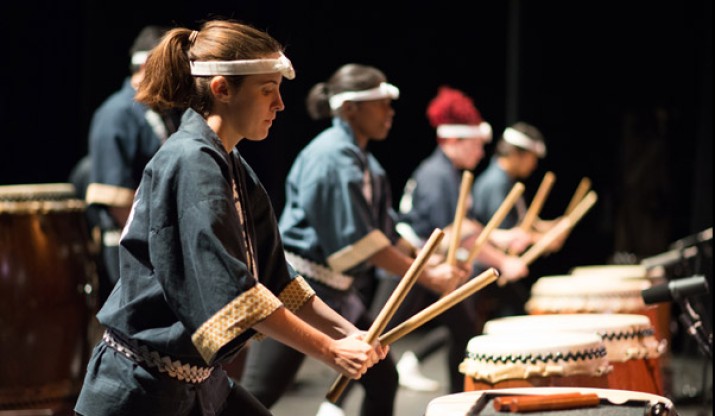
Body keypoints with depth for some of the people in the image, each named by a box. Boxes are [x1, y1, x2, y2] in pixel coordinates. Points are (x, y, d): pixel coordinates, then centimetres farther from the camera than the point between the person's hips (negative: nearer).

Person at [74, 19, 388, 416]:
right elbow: (229, 289, -27)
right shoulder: (190, 163, -19)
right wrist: (329, 351, -25)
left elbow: (274, 278, 11)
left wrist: (347, 333, 0)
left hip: (198, 381, 9)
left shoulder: (232, 168, 10)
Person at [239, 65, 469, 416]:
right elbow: (358, 241, -20)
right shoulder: (332, 156, -16)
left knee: (382, 378, 11)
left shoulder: (360, 158, 13)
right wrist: (426, 276, -17)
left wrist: (428, 263, 6)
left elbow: (383, 233, 18)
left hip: (336, 294, 10)